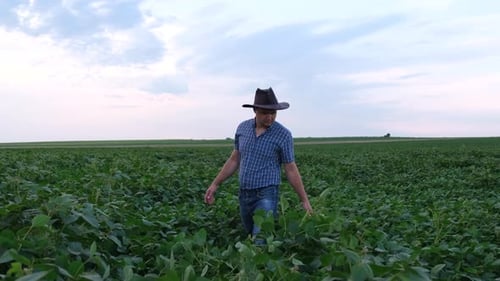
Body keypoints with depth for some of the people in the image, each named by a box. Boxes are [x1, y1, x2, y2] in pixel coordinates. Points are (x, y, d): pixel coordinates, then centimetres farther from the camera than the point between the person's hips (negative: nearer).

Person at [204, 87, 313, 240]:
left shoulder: (283, 135, -11)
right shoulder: (242, 128, 2)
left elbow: (291, 169, -5)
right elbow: (234, 160, 11)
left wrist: (304, 200, -5)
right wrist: (215, 184, 9)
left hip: (266, 195, -5)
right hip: (244, 195, 5)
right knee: (250, 236, 17)